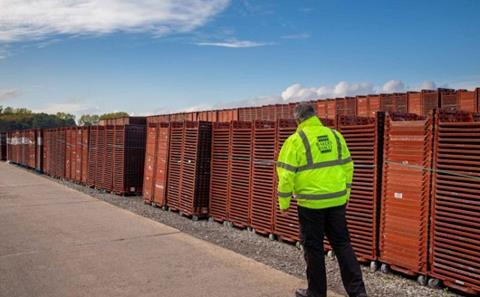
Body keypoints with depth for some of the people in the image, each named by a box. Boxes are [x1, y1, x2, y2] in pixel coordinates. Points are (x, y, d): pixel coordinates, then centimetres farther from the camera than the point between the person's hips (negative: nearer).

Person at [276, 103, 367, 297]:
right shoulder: (335, 135, 7)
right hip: (337, 200, 5)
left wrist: (283, 202, -2)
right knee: (342, 244, 14)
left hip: (311, 202, -5)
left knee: (313, 248, 8)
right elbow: (347, 166, 13)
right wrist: (345, 193, 23)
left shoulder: (296, 140, -9)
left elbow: (286, 174, -11)